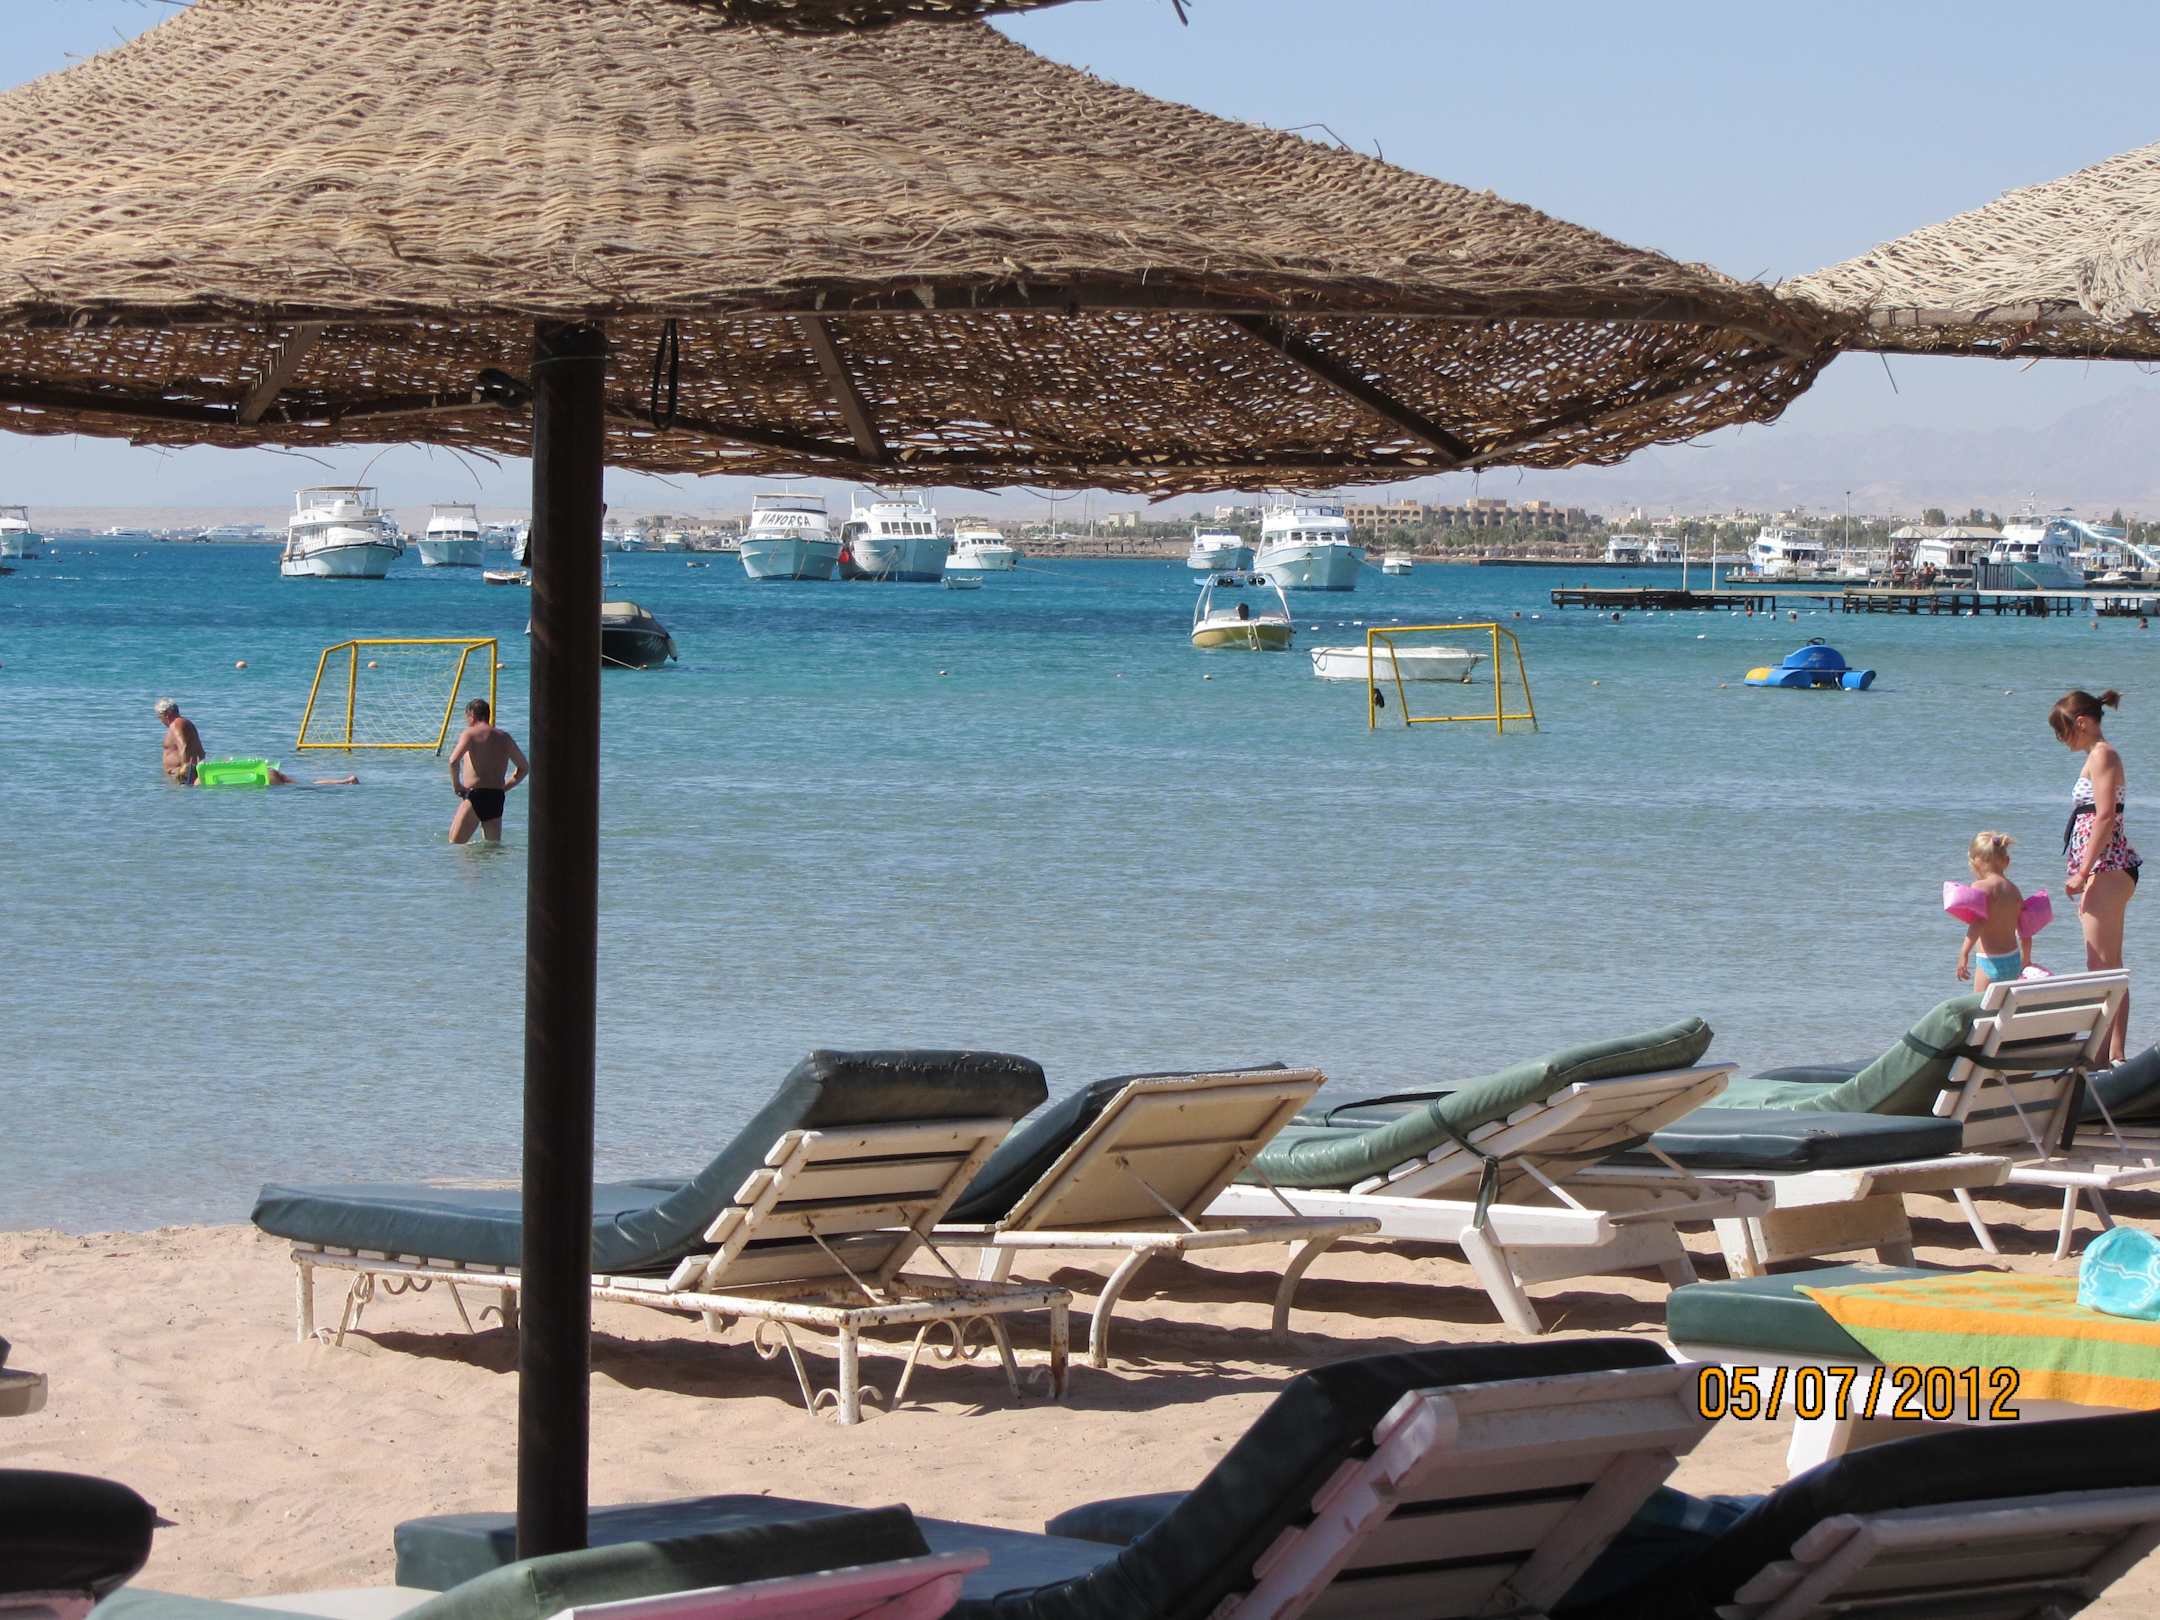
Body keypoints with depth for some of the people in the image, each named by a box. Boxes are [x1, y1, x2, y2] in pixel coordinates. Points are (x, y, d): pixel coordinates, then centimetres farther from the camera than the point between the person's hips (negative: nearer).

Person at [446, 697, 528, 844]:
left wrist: (456, 785, -4)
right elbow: (524, 768, 22)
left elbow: (454, 761, -19)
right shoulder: (504, 737, 14)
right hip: (497, 798, 5)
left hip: (475, 795, -5)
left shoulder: (469, 734, -3)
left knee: (454, 844, -1)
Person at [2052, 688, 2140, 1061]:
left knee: (2102, 967, -12)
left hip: (2107, 867, -11)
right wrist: (2085, 877, 18)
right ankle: (2115, 1055, 12)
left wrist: (2083, 873, -20)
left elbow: (2105, 817, -19)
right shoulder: (2099, 756, 19)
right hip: (2108, 872, 11)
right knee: (2110, 968, 10)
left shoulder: (2101, 755, -10)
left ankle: (2106, 1055, -14)